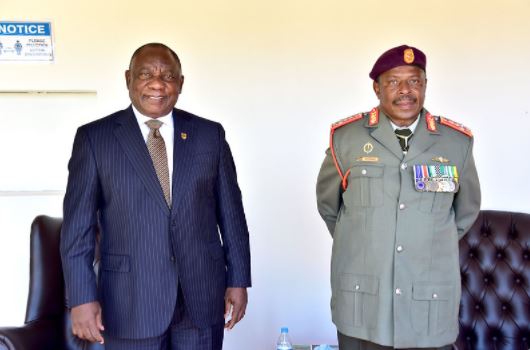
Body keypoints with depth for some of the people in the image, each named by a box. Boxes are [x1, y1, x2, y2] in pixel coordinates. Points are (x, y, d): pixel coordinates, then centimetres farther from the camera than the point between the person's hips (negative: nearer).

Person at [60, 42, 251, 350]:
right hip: (130, 302, -1)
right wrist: (82, 297, -9)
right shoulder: (94, 138, -2)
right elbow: (78, 225, -4)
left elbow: (231, 212, 7)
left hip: (202, 295, 2)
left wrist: (238, 279, 5)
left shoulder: (209, 134, 4)